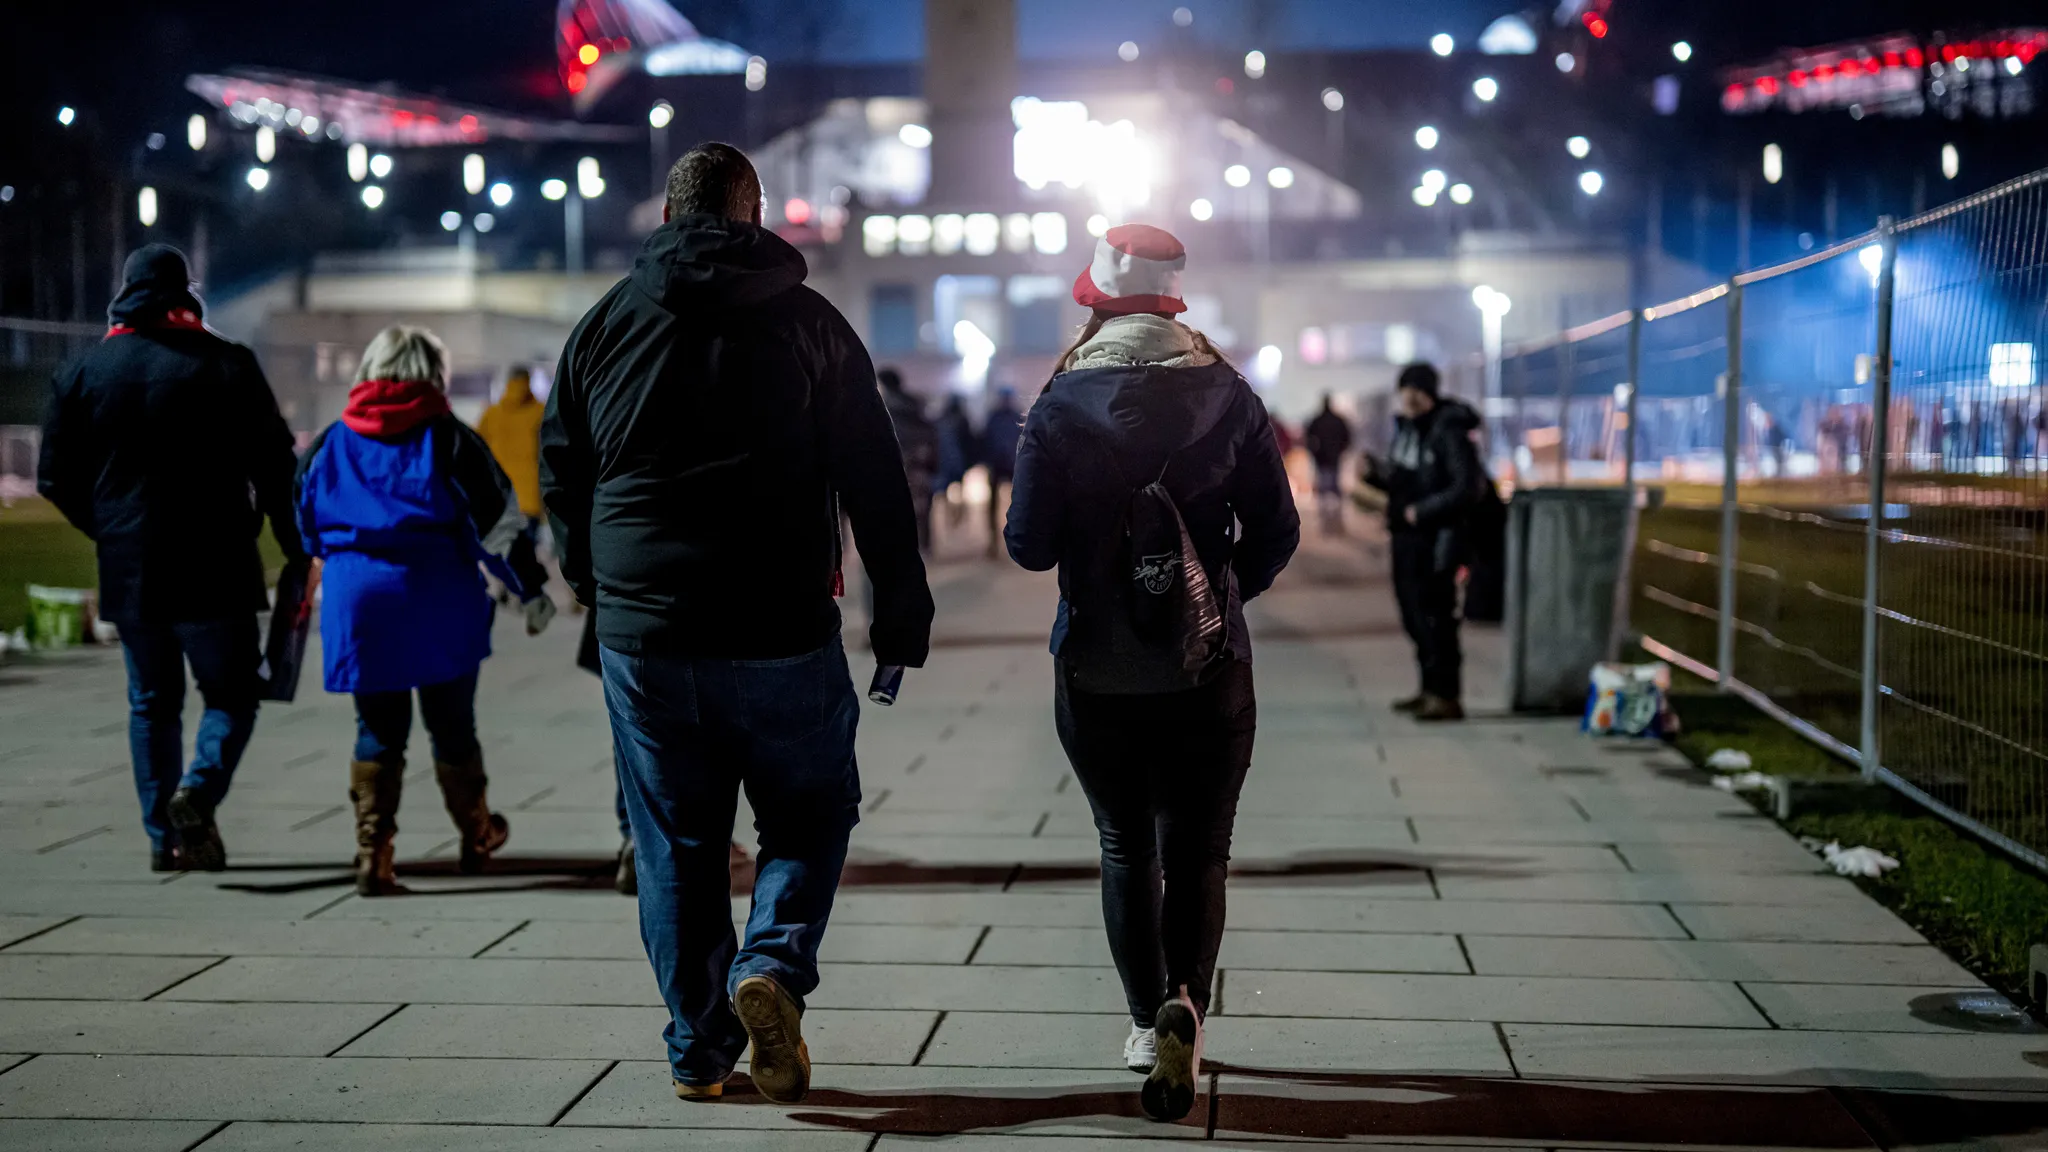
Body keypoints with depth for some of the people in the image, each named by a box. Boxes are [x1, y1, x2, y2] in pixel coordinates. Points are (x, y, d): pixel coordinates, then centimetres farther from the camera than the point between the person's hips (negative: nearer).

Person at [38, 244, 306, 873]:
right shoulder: (228, 366, -4)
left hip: (127, 571, 3)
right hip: (215, 570, -3)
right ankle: (199, 790, -16)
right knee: (231, 693, 8)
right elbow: (274, 467, -6)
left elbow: (57, 479, 7)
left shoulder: (82, 371, 5)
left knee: (151, 704, 13)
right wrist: (296, 551, 5)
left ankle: (164, 836, 11)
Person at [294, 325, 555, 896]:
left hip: (356, 606, 3)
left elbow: (305, 529, 18)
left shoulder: (328, 446, 10)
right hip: (439, 606, -2)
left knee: (377, 731, 9)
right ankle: (476, 836, 26)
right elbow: (498, 521, -3)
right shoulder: (449, 440, -2)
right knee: (453, 725, 11)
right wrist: (531, 587, 4)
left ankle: (373, 855, 2)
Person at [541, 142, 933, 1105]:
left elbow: (560, 472, 13)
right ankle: (773, 964, -9)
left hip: (642, 633, 2)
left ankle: (698, 1048, 14)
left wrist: (594, 583, 28)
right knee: (810, 813, 14)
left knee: (676, 843, 11)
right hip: (784, 632, -2)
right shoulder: (812, 323, 1)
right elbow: (876, 485, -1)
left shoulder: (608, 322, 6)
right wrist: (901, 619, 4)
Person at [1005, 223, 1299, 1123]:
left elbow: (1030, 544, -8)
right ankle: (1184, 1003, -17)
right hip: (1209, 675, 0)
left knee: (1126, 848, 16)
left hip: (1096, 670, 0)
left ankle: (1148, 1022, 15)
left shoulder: (1063, 405, -5)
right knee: (1197, 854, 6)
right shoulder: (1228, 397, -2)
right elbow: (1276, 532, -2)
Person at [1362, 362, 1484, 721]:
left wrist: (1421, 511, -18)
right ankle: (1431, 689, 27)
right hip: (1406, 536, 10)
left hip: (1435, 539, -9)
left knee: (1434, 617, -9)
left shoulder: (1448, 433, -15)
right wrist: (1376, 473, 2)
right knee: (1413, 615, 16)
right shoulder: (1406, 428, 12)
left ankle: (1447, 696, -3)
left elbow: (1468, 489, -20)